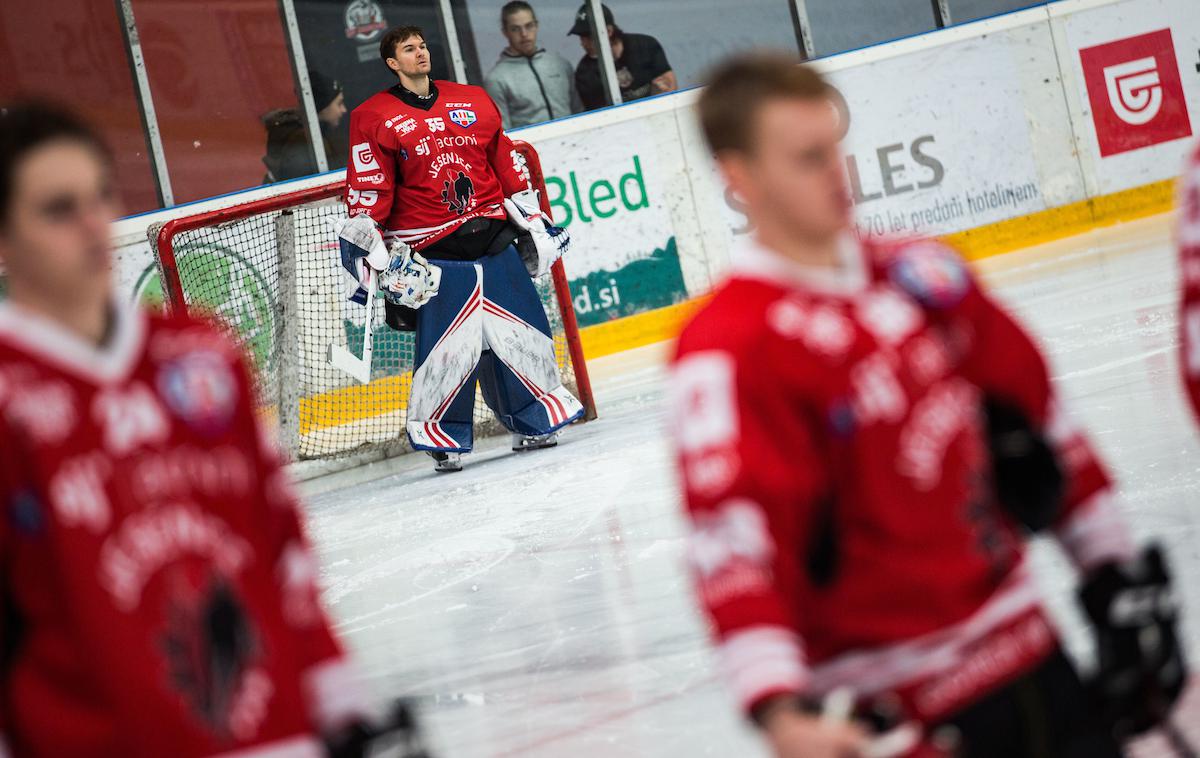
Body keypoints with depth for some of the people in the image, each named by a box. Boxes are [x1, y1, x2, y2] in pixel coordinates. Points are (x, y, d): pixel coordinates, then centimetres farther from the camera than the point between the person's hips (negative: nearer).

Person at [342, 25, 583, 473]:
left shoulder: (473, 101, 13)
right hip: (432, 251, -4)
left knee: (521, 330, 5)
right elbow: (368, 191, -3)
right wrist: (370, 248, -9)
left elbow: (506, 164, 18)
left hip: (493, 236, 4)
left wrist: (531, 218, 17)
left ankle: (534, 420, 20)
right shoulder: (375, 118, 0)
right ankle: (441, 438, 4)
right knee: (448, 344, -10)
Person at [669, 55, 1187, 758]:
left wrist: (1115, 569, 17)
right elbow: (733, 543, -25)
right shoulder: (729, 351, -16)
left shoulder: (924, 275, 6)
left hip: (1027, 650, 7)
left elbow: (1035, 413, 16)